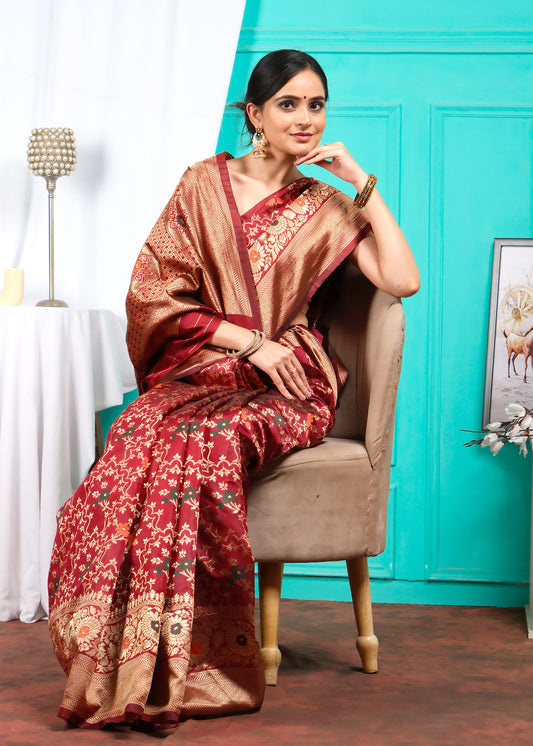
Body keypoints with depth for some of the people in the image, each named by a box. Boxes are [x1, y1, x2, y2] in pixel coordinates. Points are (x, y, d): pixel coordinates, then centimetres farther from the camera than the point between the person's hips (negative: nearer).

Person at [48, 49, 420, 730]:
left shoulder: (326, 209, 13)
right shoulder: (204, 184, 11)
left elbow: (403, 281, -2)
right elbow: (152, 292, 3)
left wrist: (364, 183, 0)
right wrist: (249, 340, -6)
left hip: (286, 386, -1)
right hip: (197, 372, 1)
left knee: (203, 441, -34)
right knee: (138, 437, -33)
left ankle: (171, 668, -32)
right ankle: (114, 671, -29)